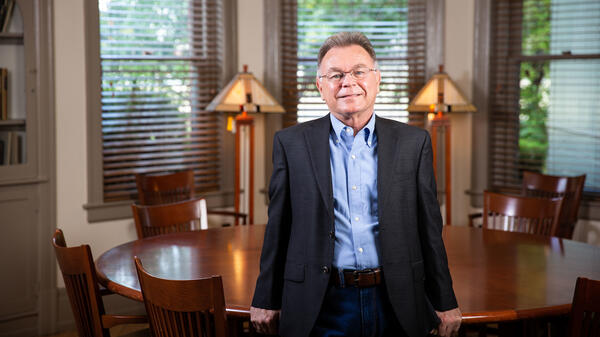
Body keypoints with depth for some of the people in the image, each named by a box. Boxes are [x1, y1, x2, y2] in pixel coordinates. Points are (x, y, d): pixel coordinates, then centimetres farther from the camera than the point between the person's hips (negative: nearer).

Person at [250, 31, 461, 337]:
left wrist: (445, 303, 5)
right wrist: (266, 301, 4)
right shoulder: (291, 143, 2)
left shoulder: (413, 142, 4)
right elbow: (278, 230, 4)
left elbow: (429, 228, 5)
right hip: (322, 309, -1)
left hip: (395, 308, 1)